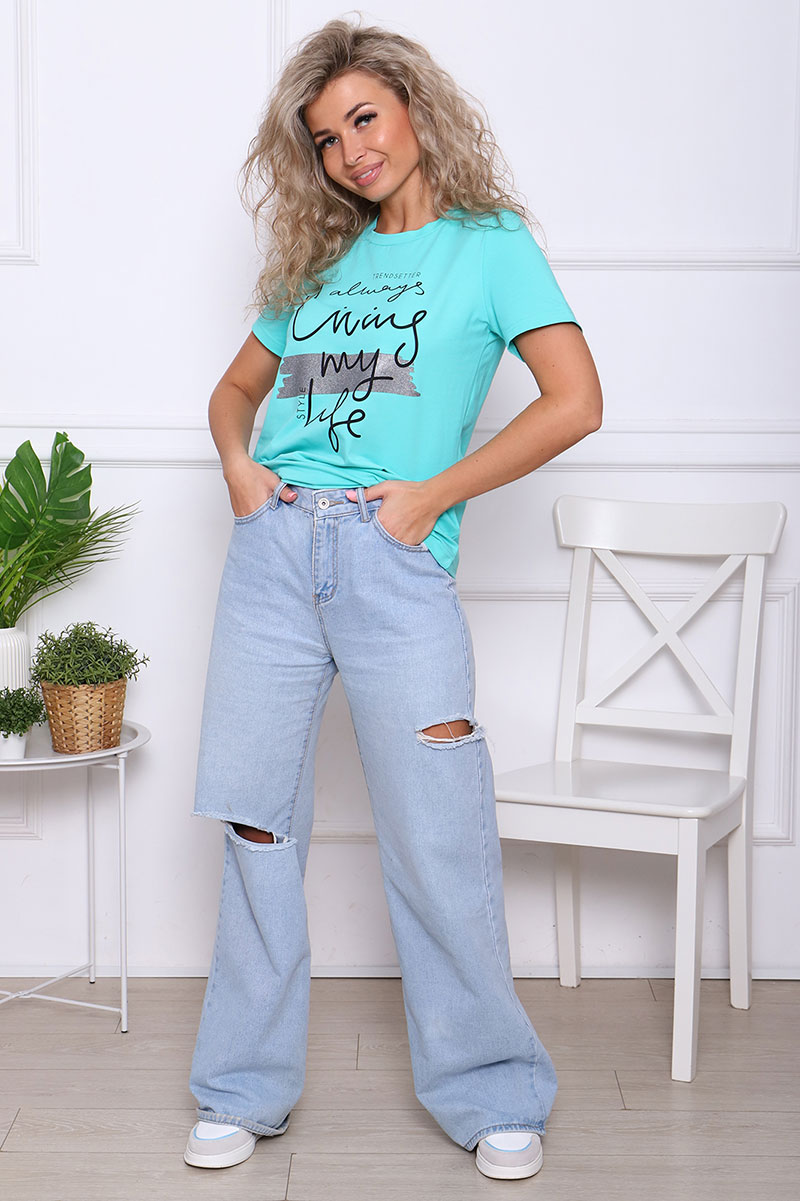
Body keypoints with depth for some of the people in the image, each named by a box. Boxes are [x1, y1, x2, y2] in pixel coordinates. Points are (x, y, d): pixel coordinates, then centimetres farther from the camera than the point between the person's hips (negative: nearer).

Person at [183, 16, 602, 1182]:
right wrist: (237, 463, 6)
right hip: (271, 550, 5)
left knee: (439, 839, -3)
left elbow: (575, 401, -6)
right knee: (257, 824, 6)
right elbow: (235, 388, 28)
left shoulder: (490, 242, 5)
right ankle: (247, 1088, 20)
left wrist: (434, 495, -9)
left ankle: (490, 1092, 15)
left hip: (396, 562, -4)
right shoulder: (317, 263, 19)